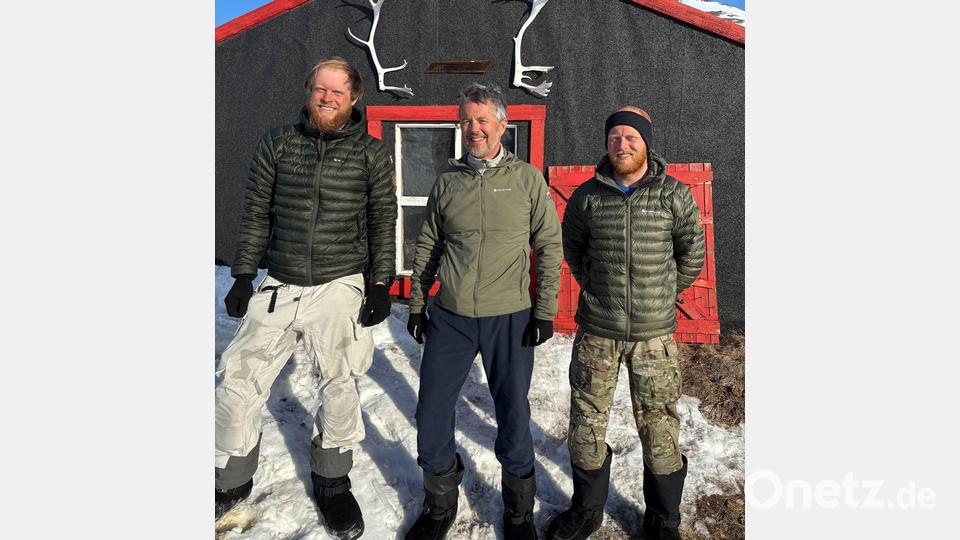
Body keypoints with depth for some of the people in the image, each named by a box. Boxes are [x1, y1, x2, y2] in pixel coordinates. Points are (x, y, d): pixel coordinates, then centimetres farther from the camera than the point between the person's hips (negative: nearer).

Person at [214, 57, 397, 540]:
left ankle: (331, 484, 28)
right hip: (279, 287, 2)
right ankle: (230, 481, 26)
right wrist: (243, 275, 6)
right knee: (238, 383, 3)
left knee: (339, 388, 6)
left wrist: (380, 285, -3)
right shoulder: (278, 143, 6)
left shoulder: (370, 153, 1)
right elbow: (256, 214, 9)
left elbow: (384, 223, 2)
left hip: (340, 286, -2)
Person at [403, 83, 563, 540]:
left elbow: (550, 246, 1)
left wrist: (545, 311, -4)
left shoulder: (527, 179, 0)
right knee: (431, 418, 8)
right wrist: (417, 305, 10)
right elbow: (426, 247, 13)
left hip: (509, 320, -2)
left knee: (514, 421, 9)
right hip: (449, 318, 3)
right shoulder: (446, 183, 7)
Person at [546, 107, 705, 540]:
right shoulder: (587, 195, 1)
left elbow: (692, 253, 9)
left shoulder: (674, 195, -2)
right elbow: (571, 248, 16)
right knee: (587, 420, 11)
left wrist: (661, 295, 12)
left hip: (654, 333, -1)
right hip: (596, 330, 2)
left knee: (659, 424, 7)